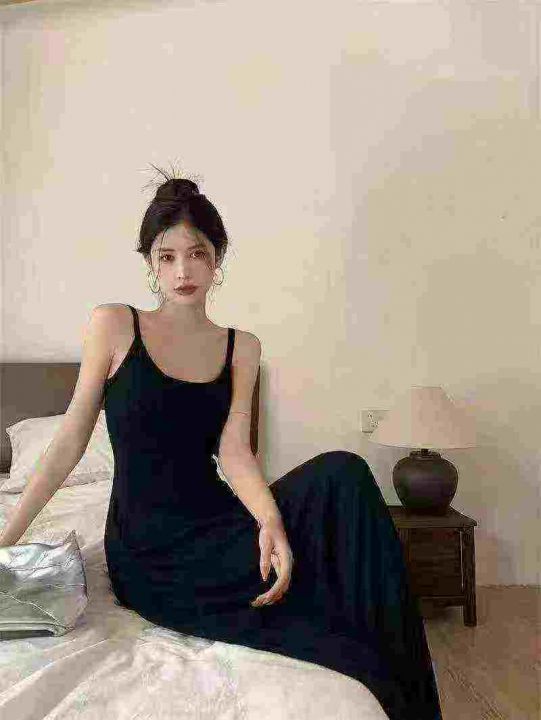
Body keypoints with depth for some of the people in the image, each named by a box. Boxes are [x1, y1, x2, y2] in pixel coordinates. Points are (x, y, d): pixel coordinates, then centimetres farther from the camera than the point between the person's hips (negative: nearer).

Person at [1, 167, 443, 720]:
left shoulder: (241, 347, 4)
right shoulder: (116, 325, -4)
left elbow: (233, 451, -6)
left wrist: (271, 519, -24)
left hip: (216, 522, 4)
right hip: (150, 548, -3)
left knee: (343, 476, -26)